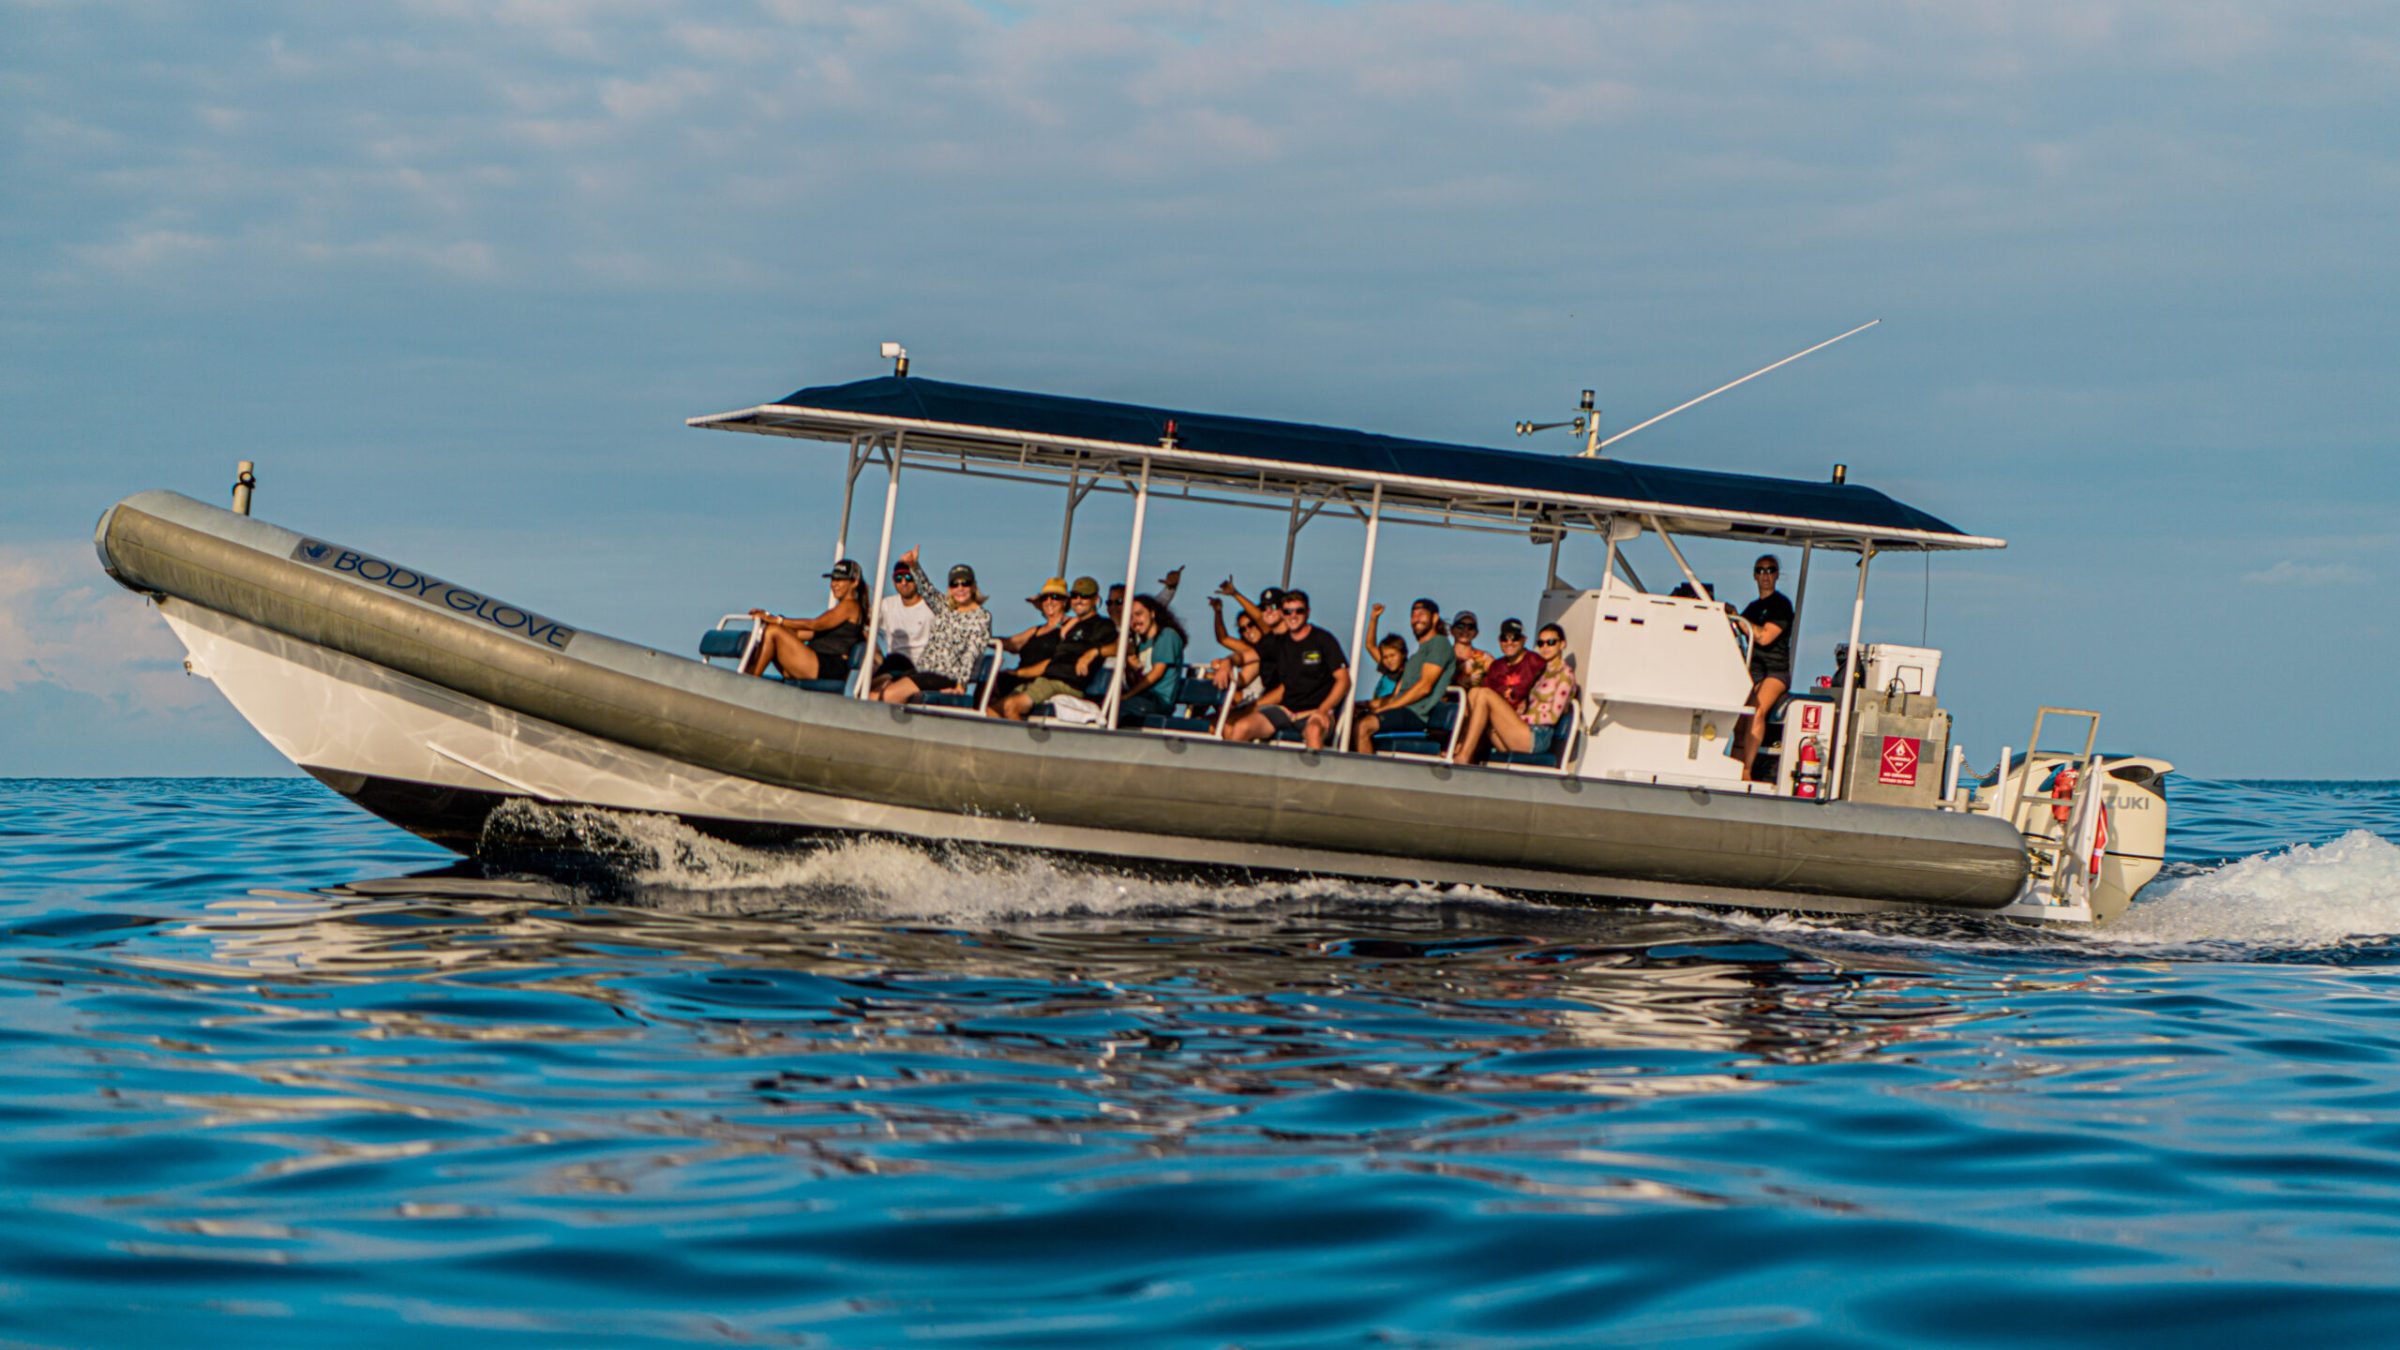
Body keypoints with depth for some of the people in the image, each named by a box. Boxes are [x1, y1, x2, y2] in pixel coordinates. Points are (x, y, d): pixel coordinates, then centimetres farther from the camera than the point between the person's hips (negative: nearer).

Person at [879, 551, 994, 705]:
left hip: (947, 677, -7)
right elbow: (927, 591, -4)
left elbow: (971, 654, -11)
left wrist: (960, 683, -21)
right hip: (922, 670, 7)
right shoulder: (944, 606, 15)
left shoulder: (982, 617, -2)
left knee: (890, 695, -23)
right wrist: (913, 566, -22)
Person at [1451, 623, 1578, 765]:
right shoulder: (1543, 671, 27)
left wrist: (1519, 718, -9)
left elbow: (1553, 716, -7)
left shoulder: (1565, 673, 2)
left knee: (1485, 695, -19)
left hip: (1537, 736, -8)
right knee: (1474, 693, -5)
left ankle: (1463, 757, -25)